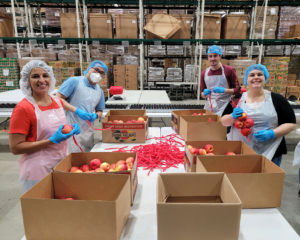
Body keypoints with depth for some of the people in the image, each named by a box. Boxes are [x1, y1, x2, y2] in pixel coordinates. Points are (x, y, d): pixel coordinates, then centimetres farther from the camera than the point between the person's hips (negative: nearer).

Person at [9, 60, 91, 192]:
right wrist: (53, 140, -23)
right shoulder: (23, 108, -16)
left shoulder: (57, 101, 2)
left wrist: (72, 130, -3)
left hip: (62, 165, 6)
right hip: (38, 172, -6)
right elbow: (15, 148, -16)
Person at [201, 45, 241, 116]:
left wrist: (223, 90, -16)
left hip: (224, 107, -3)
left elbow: (237, 90, -1)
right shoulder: (204, 73, 9)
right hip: (209, 107, 4)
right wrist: (205, 93, -6)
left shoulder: (229, 70, -2)